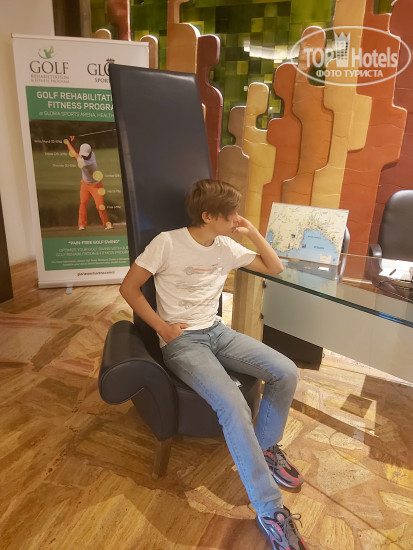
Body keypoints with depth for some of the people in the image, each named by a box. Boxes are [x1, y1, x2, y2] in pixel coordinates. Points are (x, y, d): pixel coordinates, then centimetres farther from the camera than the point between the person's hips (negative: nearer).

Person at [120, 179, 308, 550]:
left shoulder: (227, 246, 5)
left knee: (286, 372, -11)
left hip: (216, 331, 6)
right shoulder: (168, 243, -12)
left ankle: (265, 447, 15)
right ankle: (270, 510, -10)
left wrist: (253, 233, -1)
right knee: (234, 407, -28)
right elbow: (129, 287, -8)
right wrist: (162, 327, -14)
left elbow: (275, 268, 12)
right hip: (181, 341, -6)